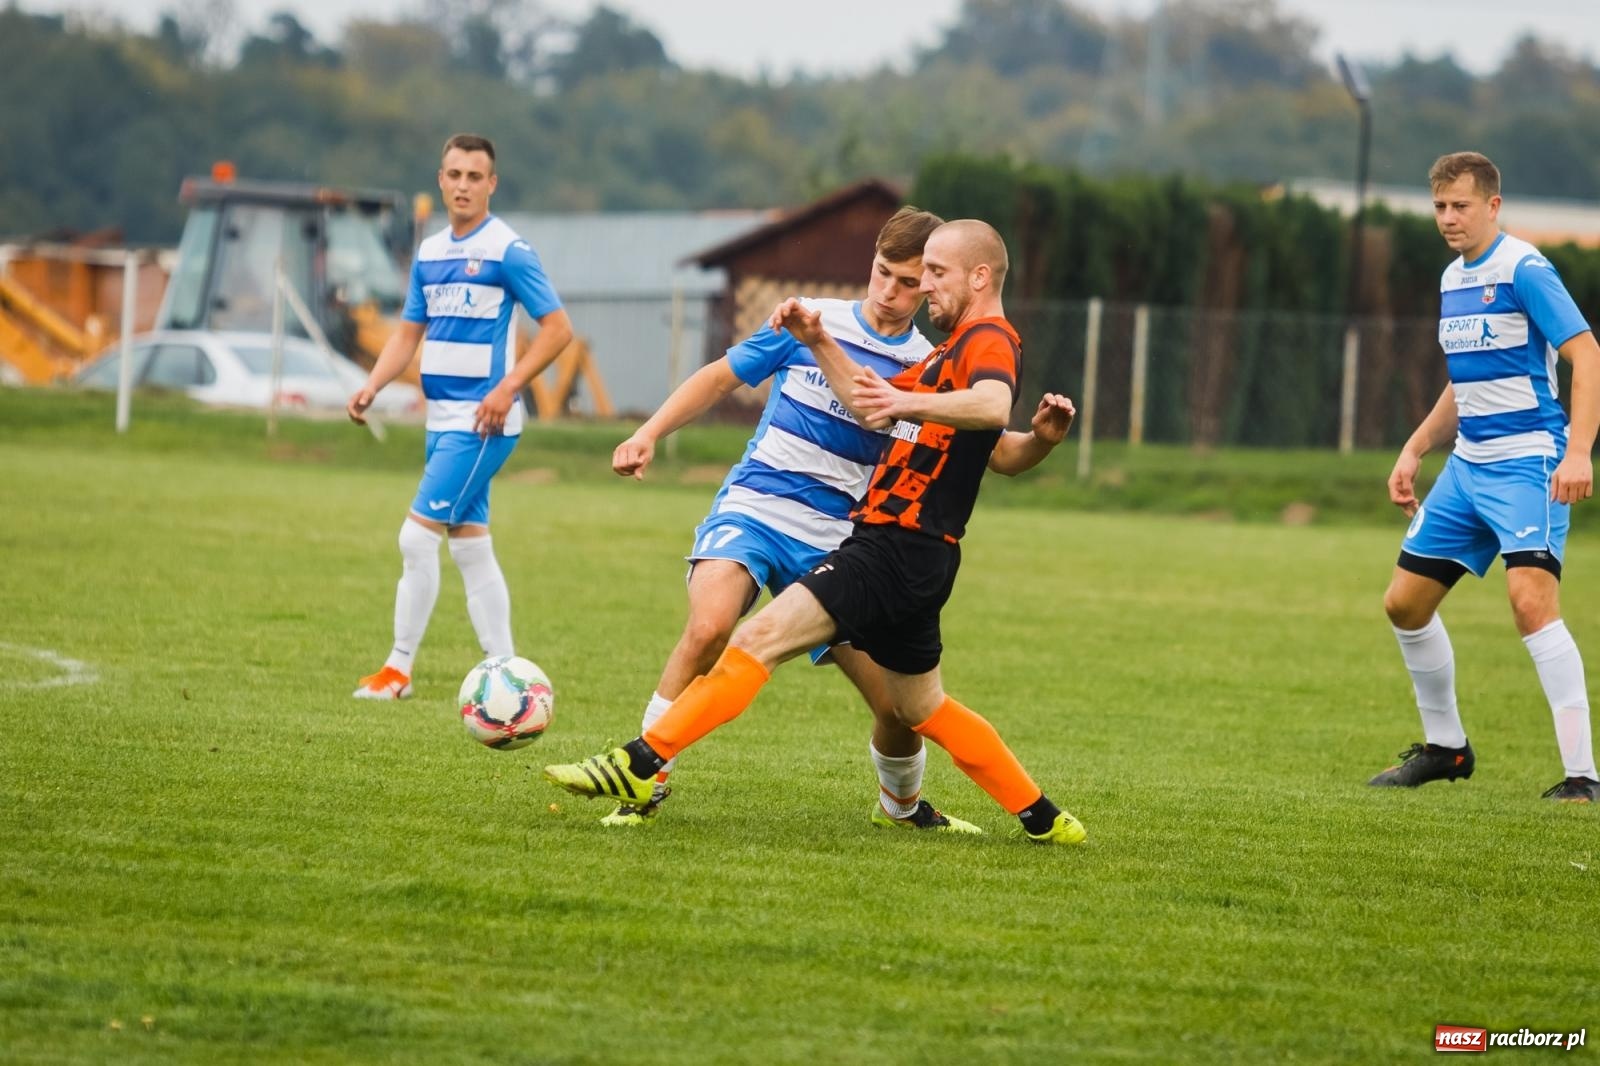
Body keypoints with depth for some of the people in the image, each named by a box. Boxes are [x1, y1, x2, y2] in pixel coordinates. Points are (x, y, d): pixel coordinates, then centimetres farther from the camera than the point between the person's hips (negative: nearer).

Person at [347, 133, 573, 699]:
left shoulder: (507, 250, -10)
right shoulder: (429, 253, 12)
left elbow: (558, 327, -10)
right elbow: (409, 332, 16)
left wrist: (507, 388, -19)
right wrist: (373, 385, -1)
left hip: (482, 422, -8)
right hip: (442, 418, 8)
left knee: (418, 536, -10)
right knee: (469, 543, 10)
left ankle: (398, 669, -2)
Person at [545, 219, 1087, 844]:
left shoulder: (989, 341, -10)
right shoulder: (955, 349, 22)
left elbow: (993, 404, -34)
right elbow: (869, 406, 29)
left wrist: (908, 401, -46)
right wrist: (817, 340, 17)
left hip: (900, 550, -11)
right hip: (910, 556, 11)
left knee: (763, 635, -17)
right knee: (922, 708, 21)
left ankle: (640, 765, -23)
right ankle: (1044, 820, 28)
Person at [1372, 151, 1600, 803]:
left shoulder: (1523, 269, -12)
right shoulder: (1453, 279, 14)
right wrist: (1414, 451, 20)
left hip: (1527, 462, -9)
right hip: (1467, 463, 9)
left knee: (1531, 599, -24)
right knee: (1405, 602, 9)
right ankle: (1444, 748, 27)